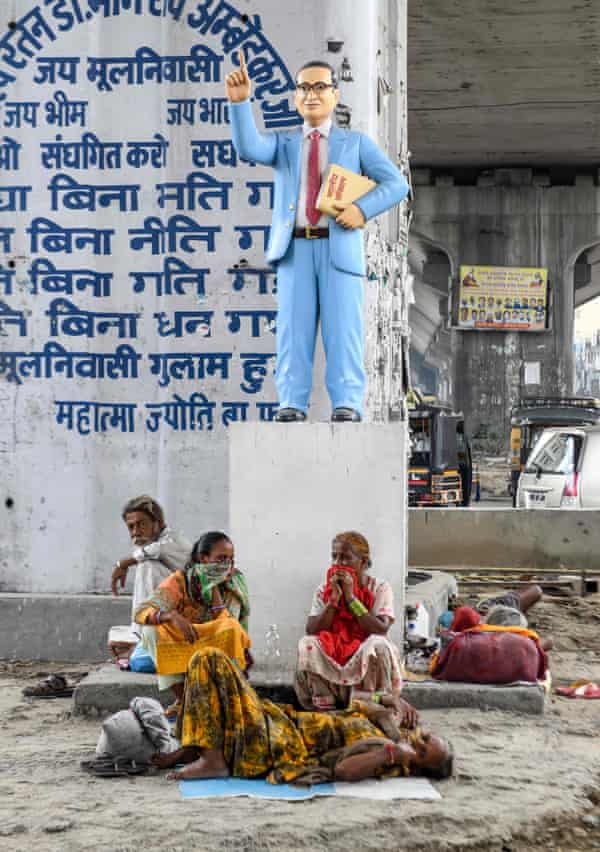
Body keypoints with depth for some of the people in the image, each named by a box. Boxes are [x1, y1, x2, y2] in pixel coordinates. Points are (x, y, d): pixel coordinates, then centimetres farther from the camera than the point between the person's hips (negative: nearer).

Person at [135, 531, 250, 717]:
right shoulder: (180, 581, -12)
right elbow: (141, 612, -25)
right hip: (178, 655, 0)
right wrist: (172, 616, -43)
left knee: (232, 628, -29)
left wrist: (215, 587, -20)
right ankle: (181, 698, -22)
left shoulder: (233, 585, -5)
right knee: (152, 630, -27)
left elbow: (225, 622, -21)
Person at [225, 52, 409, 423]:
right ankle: (292, 403, 0)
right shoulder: (283, 143, 17)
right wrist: (240, 101, -20)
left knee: (343, 327, -5)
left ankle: (347, 404, -5)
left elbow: (397, 184, 6)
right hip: (295, 247, 1)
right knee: (293, 327, -2)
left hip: (340, 246, -1)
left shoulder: (356, 142, 13)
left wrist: (363, 209, -12)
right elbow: (248, 148, -6)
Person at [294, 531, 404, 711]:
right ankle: (322, 704, -15)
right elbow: (311, 631, -7)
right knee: (307, 644, -26)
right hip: (329, 660, 2)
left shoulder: (380, 588, -1)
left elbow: (381, 630, -16)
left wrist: (350, 597, -16)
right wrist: (334, 598, -15)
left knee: (379, 645, -33)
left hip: (367, 662, -2)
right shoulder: (324, 590, 5)